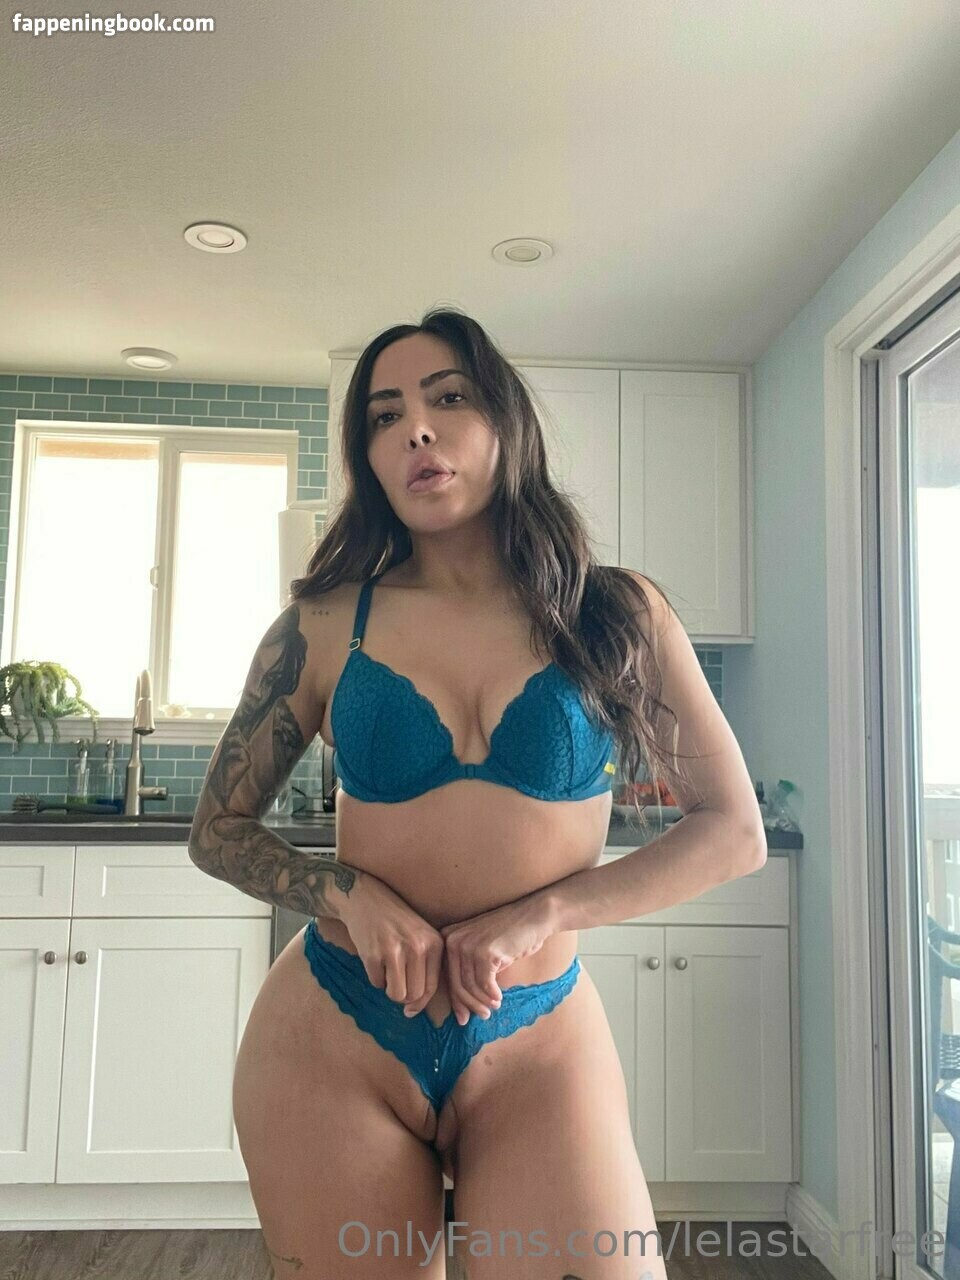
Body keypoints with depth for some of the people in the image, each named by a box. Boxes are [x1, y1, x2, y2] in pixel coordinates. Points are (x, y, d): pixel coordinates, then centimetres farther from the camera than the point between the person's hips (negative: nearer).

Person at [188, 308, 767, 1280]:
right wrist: (350, 892, -13)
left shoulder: (618, 615, -4)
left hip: (540, 1050, 0)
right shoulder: (325, 625, -3)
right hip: (332, 1042, 1)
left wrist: (539, 915, -13)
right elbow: (218, 831, 6)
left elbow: (733, 833, -2)